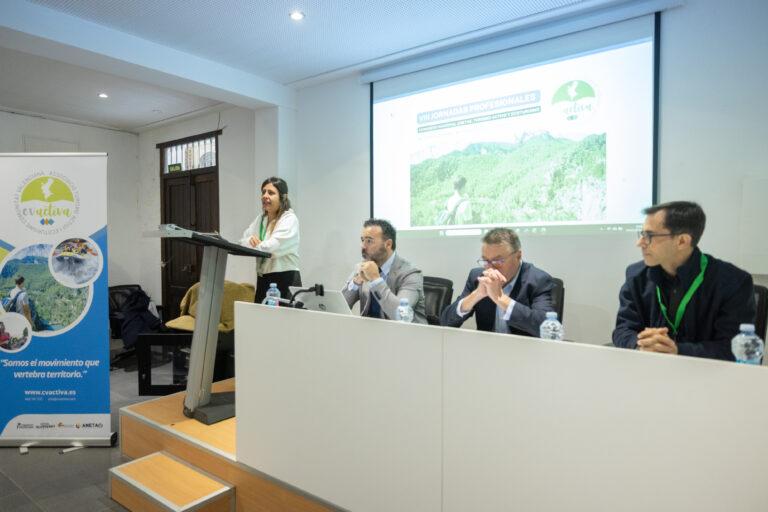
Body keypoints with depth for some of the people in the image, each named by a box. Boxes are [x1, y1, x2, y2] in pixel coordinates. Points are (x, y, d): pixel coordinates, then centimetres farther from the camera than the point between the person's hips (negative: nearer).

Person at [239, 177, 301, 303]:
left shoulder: (290, 219, -8)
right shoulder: (260, 218, 16)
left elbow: (273, 247, -20)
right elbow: (242, 241, 10)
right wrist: (251, 240, -11)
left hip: (285, 280, -7)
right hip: (263, 280, 7)